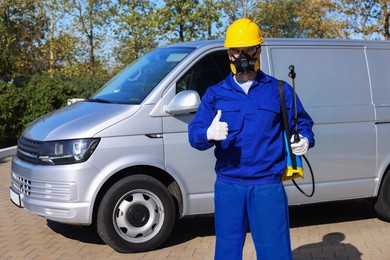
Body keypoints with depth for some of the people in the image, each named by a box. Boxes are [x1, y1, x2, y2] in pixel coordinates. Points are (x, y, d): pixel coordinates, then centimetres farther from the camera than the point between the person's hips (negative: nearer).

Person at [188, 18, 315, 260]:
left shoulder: (279, 90, 6)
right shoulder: (215, 94, 8)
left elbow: (302, 124, 10)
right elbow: (194, 132, 0)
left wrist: (305, 140, -13)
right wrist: (209, 133, -23)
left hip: (268, 186, -1)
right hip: (228, 185, 2)